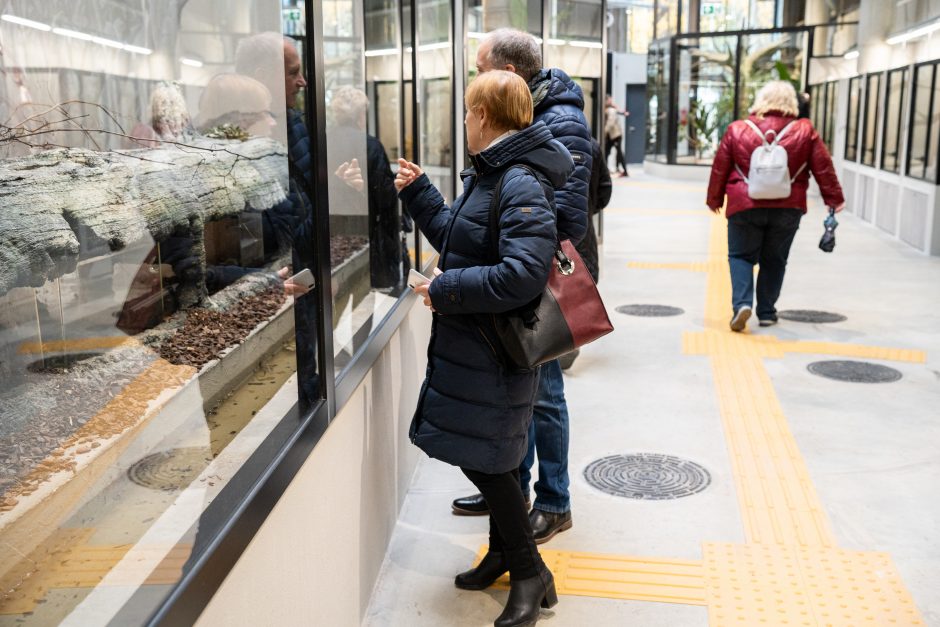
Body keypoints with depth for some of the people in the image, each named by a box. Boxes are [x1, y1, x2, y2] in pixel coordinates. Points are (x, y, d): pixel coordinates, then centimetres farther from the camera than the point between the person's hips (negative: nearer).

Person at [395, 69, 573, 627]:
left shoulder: (522, 186, -21)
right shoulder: (489, 175, 11)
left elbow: (523, 275, -31)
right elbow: (457, 237, 21)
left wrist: (445, 290, -23)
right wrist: (418, 191, 18)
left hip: (494, 347, -10)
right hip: (471, 341, 10)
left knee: (483, 457, -1)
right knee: (482, 455, 18)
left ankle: (531, 574, 17)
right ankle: (505, 554, 37)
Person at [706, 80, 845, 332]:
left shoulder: (737, 130, -3)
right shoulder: (805, 131, 0)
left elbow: (720, 168, 3)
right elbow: (823, 167, 3)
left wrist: (714, 199, 16)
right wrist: (834, 198, 13)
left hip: (744, 206, -1)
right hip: (787, 208, 1)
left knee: (741, 255, 11)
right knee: (774, 260, 15)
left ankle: (741, 303, -10)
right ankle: (766, 312, 20)